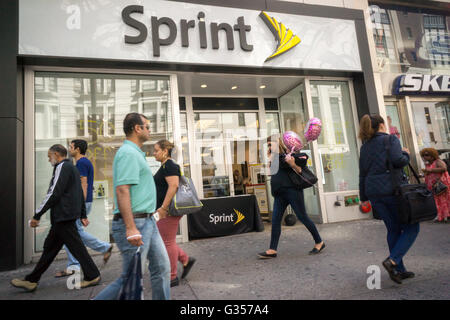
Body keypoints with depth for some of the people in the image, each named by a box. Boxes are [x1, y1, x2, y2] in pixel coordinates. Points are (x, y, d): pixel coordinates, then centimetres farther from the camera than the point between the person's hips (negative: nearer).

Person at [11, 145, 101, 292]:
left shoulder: (62, 167, -10)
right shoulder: (72, 168, 21)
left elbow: (54, 193, -18)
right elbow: (80, 193, 22)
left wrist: (37, 215, -13)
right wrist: (83, 215, 23)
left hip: (64, 216, -10)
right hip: (62, 217, 10)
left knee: (76, 246, -4)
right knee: (50, 247, 15)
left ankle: (92, 276, 5)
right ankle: (31, 281, 25)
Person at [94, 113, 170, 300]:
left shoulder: (136, 153, 17)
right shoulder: (128, 153, -15)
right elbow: (122, 190, -24)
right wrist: (131, 228, -28)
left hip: (147, 221, 10)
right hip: (134, 222, -10)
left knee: (161, 268, 13)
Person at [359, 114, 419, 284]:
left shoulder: (364, 147, 15)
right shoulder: (390, 139, -2)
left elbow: (362, 174, 15)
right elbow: (398, 160, -19)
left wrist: (364, 197, 20)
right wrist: (406, 154, 4)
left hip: (374, 193, 6)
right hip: (393, 189, -6)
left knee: (393, 229, 14)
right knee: (411, 227, 7)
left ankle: (399, 270, 17)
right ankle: (392, 260, -9)